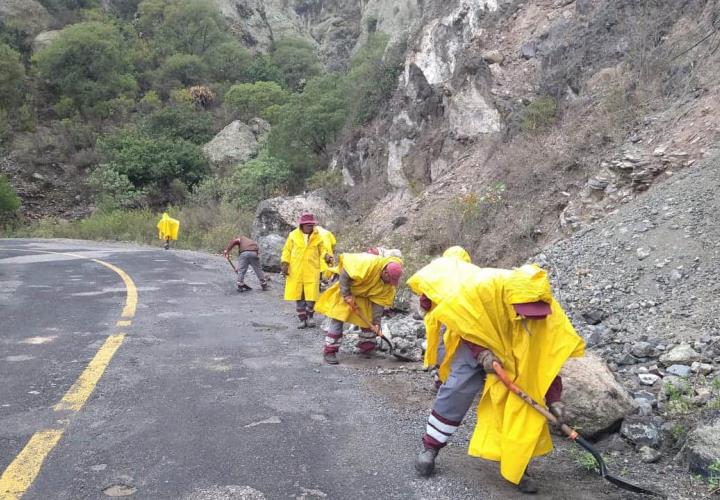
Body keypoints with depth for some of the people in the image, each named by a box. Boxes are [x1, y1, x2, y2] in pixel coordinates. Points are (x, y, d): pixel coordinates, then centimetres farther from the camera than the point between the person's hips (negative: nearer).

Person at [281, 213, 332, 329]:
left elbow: (322, 249, 10)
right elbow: (287, 250, 7)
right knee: (298, 296, 5)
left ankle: (309, 317, 18)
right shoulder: (293, 235, 2)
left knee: (311, 295, -5)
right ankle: (302, 319, 17)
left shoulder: (317, 236, 2)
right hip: (296, 271, 1)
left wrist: (326, 256, -11)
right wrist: (284, 263, -1)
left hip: (312, 271, 0)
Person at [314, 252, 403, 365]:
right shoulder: (367, 263, -37)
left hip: (366, 296, 5)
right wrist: (347, 295, -28)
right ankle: (329, 351, -5)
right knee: (338, 319, -10)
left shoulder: (390, 283, -18)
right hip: (348, 289, -5)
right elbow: (345, 274, -30)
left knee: (370, 321, 4)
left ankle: (367, 348, 21)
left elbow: (379, 301, -11)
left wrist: (376, 322, -15)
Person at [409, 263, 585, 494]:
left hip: (517, 356, 2)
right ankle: (430, 447, 10)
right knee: (456, 392, -8)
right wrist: (481, 352, -31)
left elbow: (548, 357, -20)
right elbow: (460, 320, -20)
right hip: (473, 345, -2)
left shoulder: (548, 313, -29)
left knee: (519, 401, -7)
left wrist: (554, 398, -23)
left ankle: (516, 465, 7)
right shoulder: (481, 288, -38)